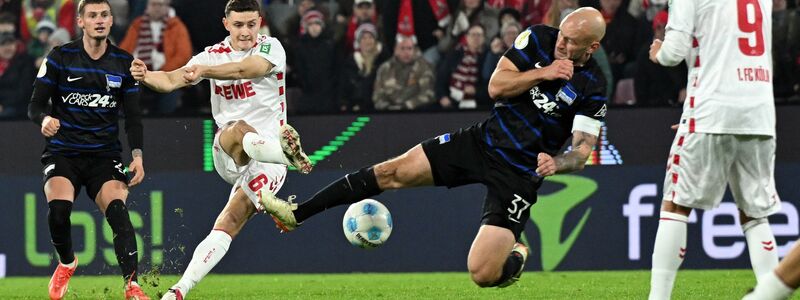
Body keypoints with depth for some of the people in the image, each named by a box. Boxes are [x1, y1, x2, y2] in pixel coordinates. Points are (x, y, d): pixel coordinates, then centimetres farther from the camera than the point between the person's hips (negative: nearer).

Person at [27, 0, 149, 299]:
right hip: (63, 150, -1)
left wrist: (137, 155, -5)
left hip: (104, 155, 1)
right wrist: (44, 119, -24)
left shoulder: (124, 62, 6)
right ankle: (66, 263, 6)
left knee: (117, 209, -25)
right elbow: (35, 105, 0)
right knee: (58, 208, -26)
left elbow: (133, 115, 9)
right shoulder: (59, 57, 0)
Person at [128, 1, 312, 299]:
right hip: (227, 156, 2)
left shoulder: (271, 48, -1)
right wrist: (146, 77, -29)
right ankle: (287, 152, -69)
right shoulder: (213, 55, 10)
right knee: (238, 131, -37)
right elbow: (172, 80, -4)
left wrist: (204, 70, -42)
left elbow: (246, 68, -24)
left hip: (265, 158, -2)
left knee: (227, 225, -19)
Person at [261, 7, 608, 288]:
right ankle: (296, 214, 2)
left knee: (482, 275, -17)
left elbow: (582, 150, -13)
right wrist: (542, 74, -18)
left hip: (518, 173, -4)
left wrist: (556, 162, -34)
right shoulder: (538, 38, -5)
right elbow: (495, 86, -6)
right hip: (483, 139, 4)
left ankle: (515, 257, 21)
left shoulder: (592, 89, -15)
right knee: (392, 172, -6)